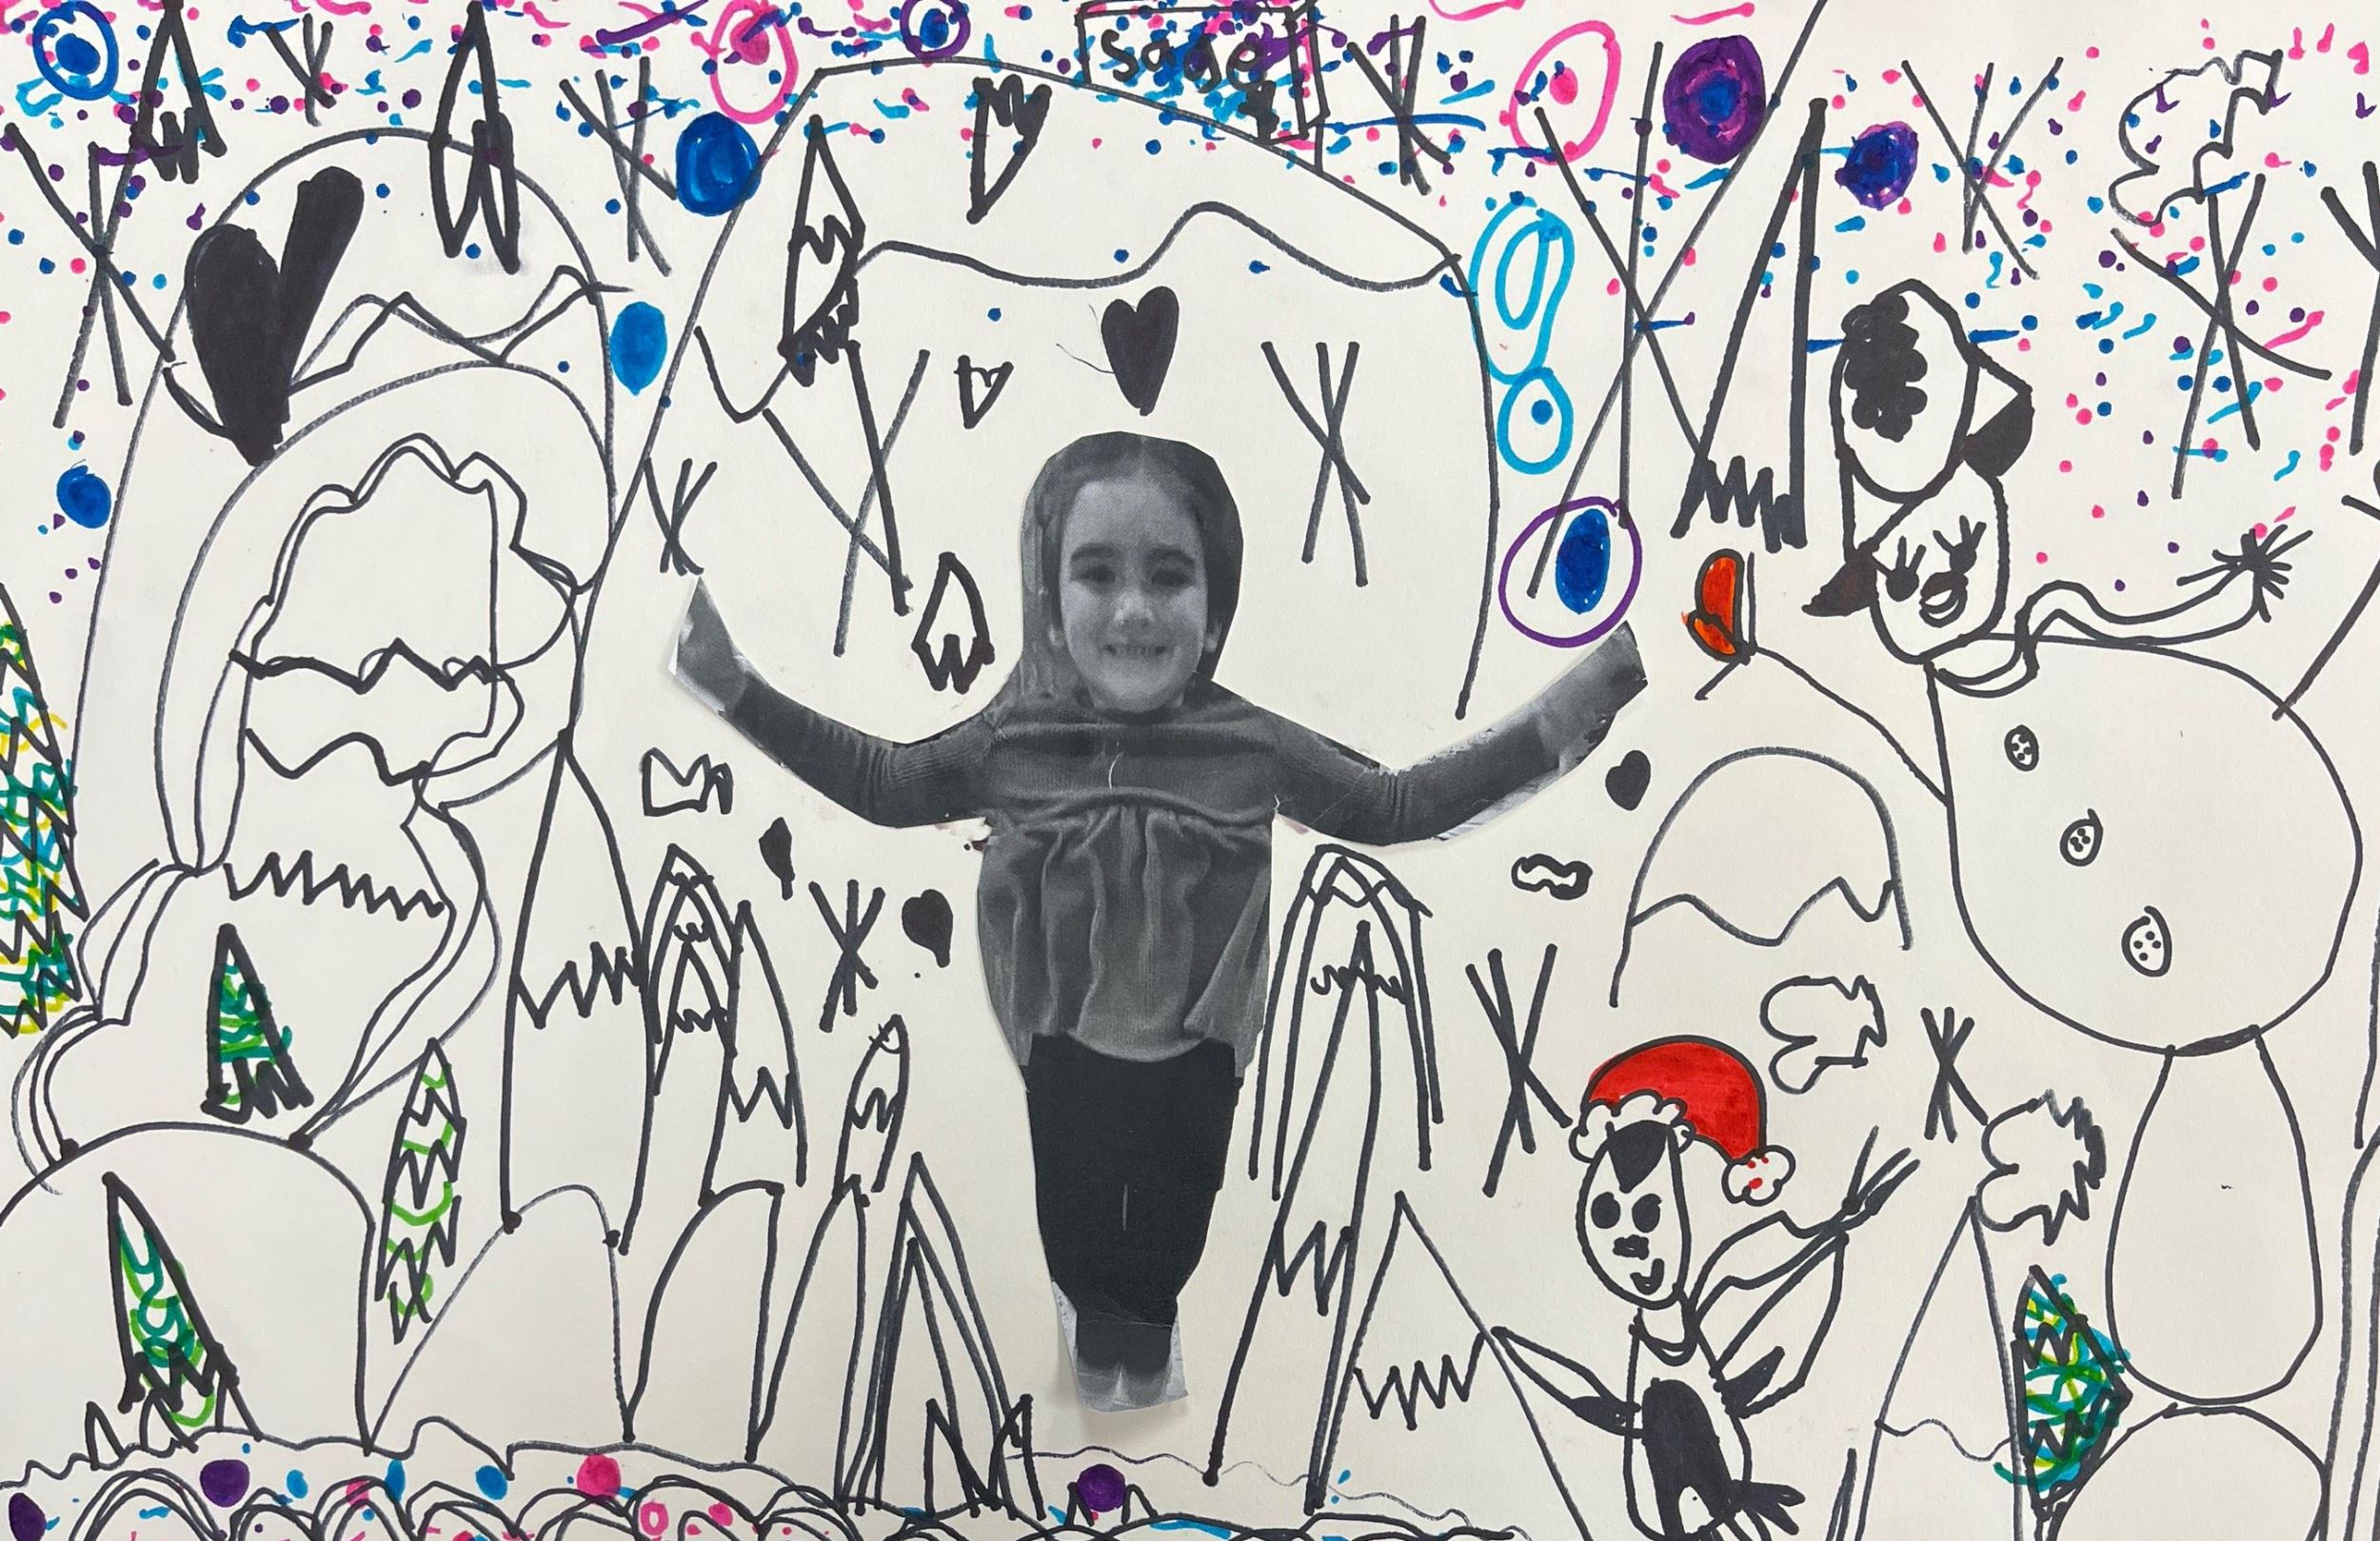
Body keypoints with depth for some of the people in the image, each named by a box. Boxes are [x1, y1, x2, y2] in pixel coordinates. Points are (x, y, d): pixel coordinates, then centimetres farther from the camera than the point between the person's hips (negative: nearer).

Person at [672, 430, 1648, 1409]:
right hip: (1063, 1046, 0)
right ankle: (1096, 1322, 52)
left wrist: (1552, 723, -13)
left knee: (1173, 1212, 21)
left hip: (1194, 1049, 0)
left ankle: (1149, 1329, 53)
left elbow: (1397, 807, -6)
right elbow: (887, 784, 2)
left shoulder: (1251, 742, -15)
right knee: (1075, 1209, 20)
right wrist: (740, 690, -4)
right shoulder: (1013, 738, -14)